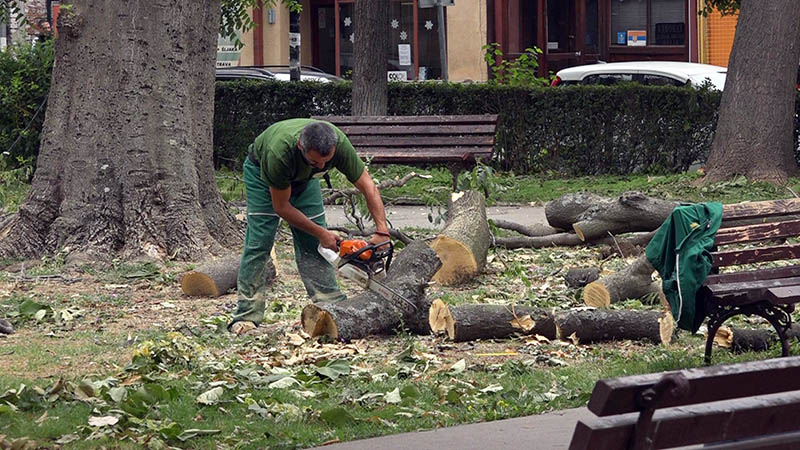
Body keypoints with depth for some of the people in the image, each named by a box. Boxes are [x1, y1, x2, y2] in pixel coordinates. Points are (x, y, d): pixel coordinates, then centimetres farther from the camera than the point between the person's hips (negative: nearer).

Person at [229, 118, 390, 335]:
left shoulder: (339, 144, -34)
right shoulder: (280, 152, -44)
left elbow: (367, 186, -24)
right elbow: (281, 207, -29)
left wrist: (382, 231, -33)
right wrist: (321, 233, -24)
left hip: (303, 177, 4)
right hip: (261, 172, -4)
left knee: (312, 244, -4)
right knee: (259, 241, -13)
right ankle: (247, 315, -11)